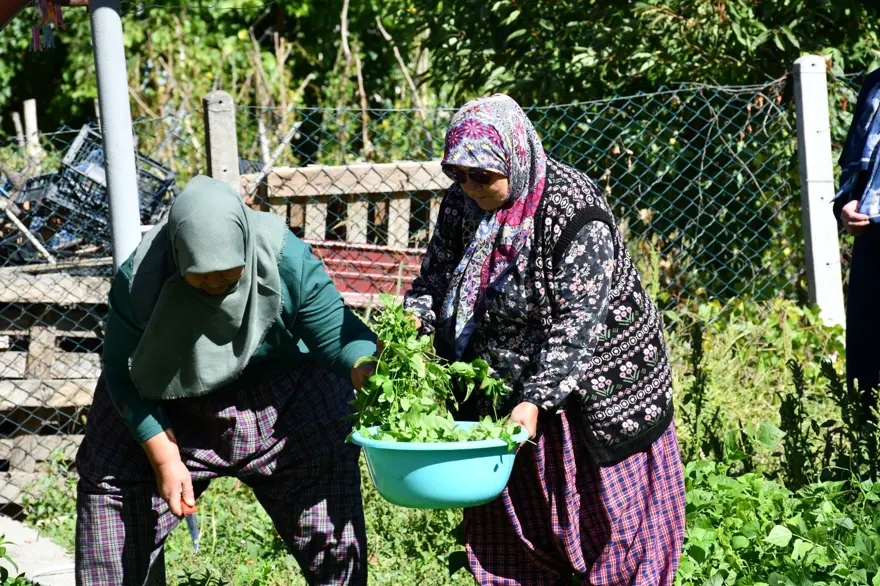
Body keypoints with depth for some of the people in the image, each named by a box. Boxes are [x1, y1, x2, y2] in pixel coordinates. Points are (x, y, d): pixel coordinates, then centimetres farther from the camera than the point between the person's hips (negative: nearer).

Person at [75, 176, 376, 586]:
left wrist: (372, 372, -41)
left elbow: (335, 333, -19)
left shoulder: (285, 259, -27)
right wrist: (164, 458, -19)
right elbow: (123, 373, -14)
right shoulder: (139, 279, -27)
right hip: (170, 402, 0)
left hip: (275, 390, 0)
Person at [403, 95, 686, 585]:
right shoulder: (464, 203, -3)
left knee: (608, 525, 2)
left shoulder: (574, 212, -23)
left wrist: (537, 401, -35)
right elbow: (433, 282, 4)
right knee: (512, 534, 11)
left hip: (591, 394, -6)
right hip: (505, 391, 6)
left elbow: (578, 322, -27)